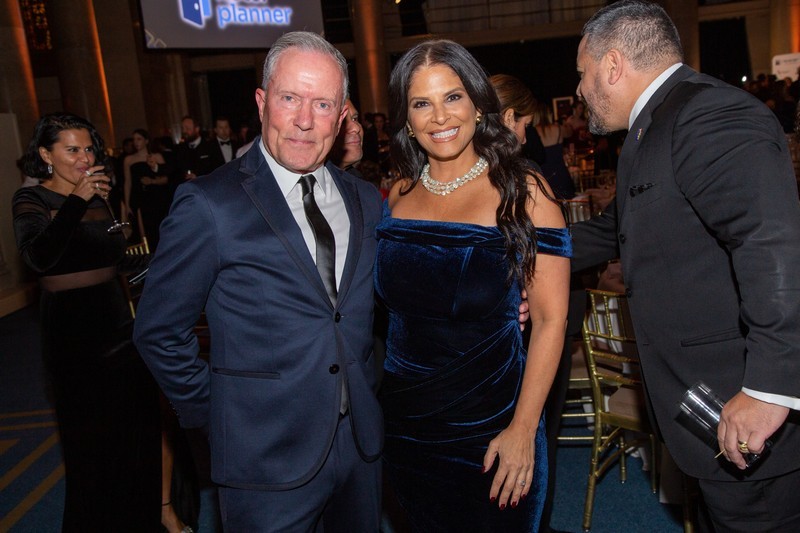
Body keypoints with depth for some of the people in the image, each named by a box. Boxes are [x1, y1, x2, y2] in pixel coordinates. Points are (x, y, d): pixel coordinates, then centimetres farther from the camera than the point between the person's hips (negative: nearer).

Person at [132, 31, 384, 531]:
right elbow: (159, 331, -6)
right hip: (267, 457, -5)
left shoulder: (365, 199, 4)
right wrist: (213, 412, -2)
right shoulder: (209, 204, -12)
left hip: (363, 440, 5)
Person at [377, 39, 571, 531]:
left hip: (490, 425, -4)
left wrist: (523, 429, -16)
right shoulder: (397, 197, 2)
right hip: (404, 424, 4)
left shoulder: (523, 191, -10)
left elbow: (550, 318, -13)